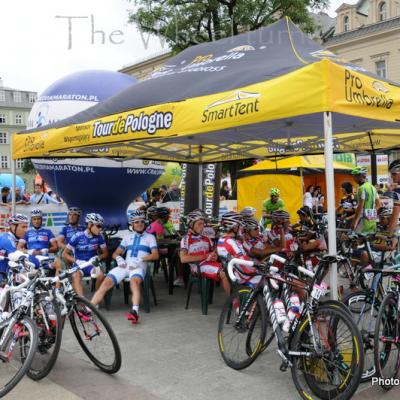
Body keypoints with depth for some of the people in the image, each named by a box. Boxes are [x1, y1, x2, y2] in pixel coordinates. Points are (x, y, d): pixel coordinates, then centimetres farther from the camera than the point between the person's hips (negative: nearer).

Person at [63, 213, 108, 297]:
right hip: (79, 265, -1)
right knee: (76, 276, -34)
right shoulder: (77, 236, -8)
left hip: (91, 265, 2)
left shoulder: (99, 237, -2)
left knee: (101, 275, -30)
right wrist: (76, 261, -17)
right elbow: (65, 254, -1)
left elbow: (105, 253, 9)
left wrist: (97, 257, -12)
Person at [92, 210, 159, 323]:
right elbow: (115, 253, 25)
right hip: (125, 265, 3)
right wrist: (118, 258, -1)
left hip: (139, 266, -3)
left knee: (135, 281, -37)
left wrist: (140, 259, -11)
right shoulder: (128, 237, 29)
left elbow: (155, 255, 4)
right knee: (107, 281, -21)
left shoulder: (150, 237, 18)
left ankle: (135, 311, -53)